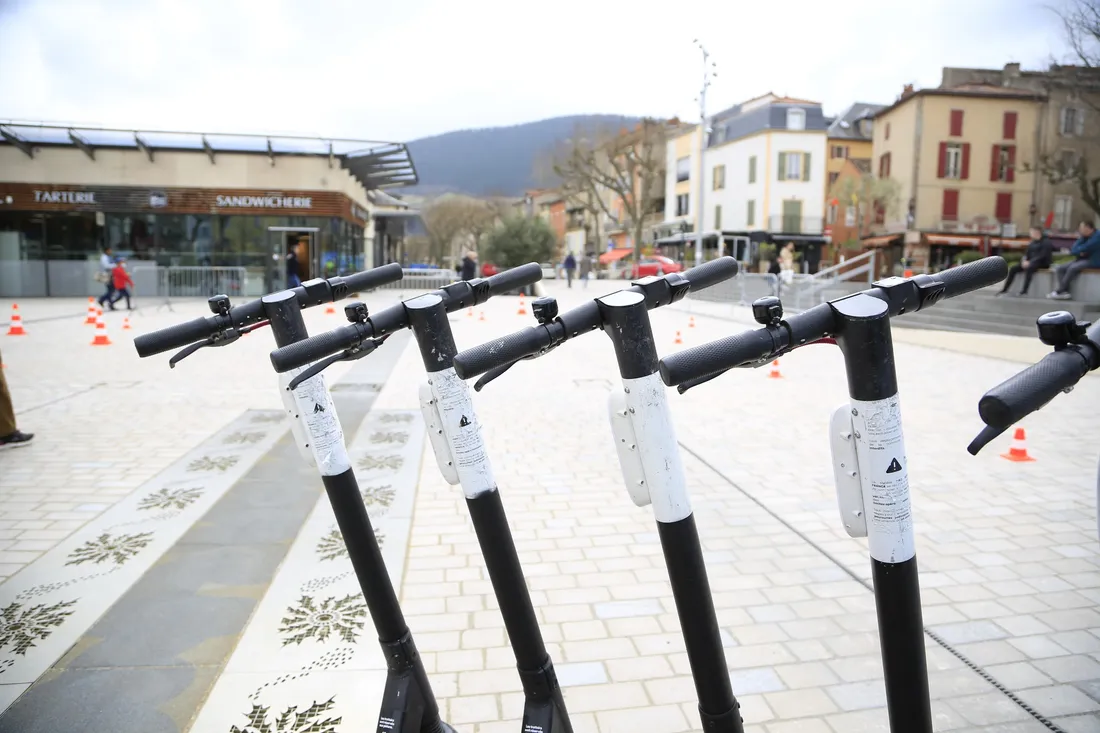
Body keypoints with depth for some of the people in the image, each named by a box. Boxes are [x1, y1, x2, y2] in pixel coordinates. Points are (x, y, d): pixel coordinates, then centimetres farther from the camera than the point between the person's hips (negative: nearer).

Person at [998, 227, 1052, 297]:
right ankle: (1004, 290, -12)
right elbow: (1027, 254, 15)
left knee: (1028, 268, -38)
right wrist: (1024, 260, -8)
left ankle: (1024, 291, -43)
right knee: (1013, 269, -11)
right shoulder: (1032, 243, 16)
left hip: (1042, 263, -7)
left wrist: (1030, 262, -25)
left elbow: (1043, 255, -17)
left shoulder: (1046, 242, -6)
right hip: (1031, 262, 7)